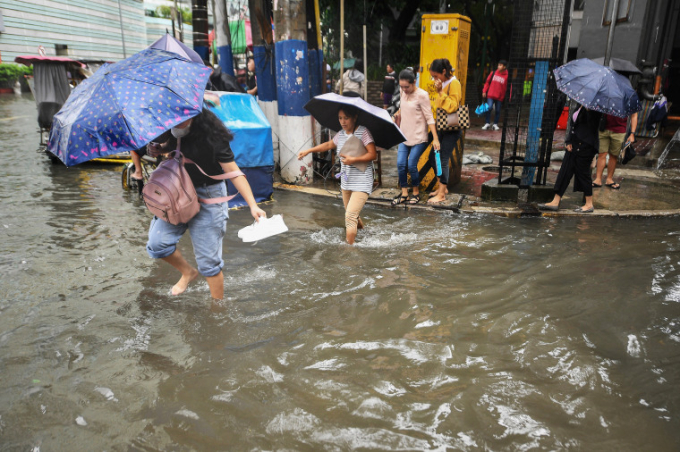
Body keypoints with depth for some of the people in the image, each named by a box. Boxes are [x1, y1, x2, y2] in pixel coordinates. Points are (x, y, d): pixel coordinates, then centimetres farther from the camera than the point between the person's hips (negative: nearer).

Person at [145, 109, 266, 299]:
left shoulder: (211, 137, -21)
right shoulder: (173, 130, -3)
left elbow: (234, 172, -22)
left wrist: (253, 205, -32)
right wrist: (158, 149, -4)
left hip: (208, 197, -6)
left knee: (208, 259, -3)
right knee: (157, 243, -6)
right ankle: (188, 272, 23)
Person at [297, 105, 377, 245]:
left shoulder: (363, 132, -12)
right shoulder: (340, 135, 8)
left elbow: (373, 154, -16)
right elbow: (329, 145, 25)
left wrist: (354, 160, -23)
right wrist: (308, 151, 22)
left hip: (361, 182, -7)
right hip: (346, 182, 7)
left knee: (350, 216, -17)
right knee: (351, 215, 20)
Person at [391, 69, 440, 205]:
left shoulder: (422, 95, -14)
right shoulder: (402, 91, 4)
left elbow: (429, 117, -14)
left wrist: (435, 139, -18)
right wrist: (398, 113, 7)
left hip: (418, 137, -6)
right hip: (404, 135, 6)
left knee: (412, 166, -7)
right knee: (400, 164, -2)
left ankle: (416, 193, 14)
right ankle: (404, 193, 11)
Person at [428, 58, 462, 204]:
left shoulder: (454, 84, -14)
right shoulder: (441, 83, 10)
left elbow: (452, 106, -22)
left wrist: (440, 92, -24)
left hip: (451, 129, -9)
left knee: (443, 160, -7)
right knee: (433, 157, 11)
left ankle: (441, 195, 2)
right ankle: (442, 187, 26)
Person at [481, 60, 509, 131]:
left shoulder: (506, 76, -2)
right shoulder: (494, 73, 6)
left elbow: (508, 87, -2)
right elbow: (487, 82, 12)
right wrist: (484, 91, 5)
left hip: (500, 97, -1)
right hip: (490, 95, 1)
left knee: (498, 110, 5)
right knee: (489, 108, -10)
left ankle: (495, 124, 17)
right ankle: (487, 123, 2)